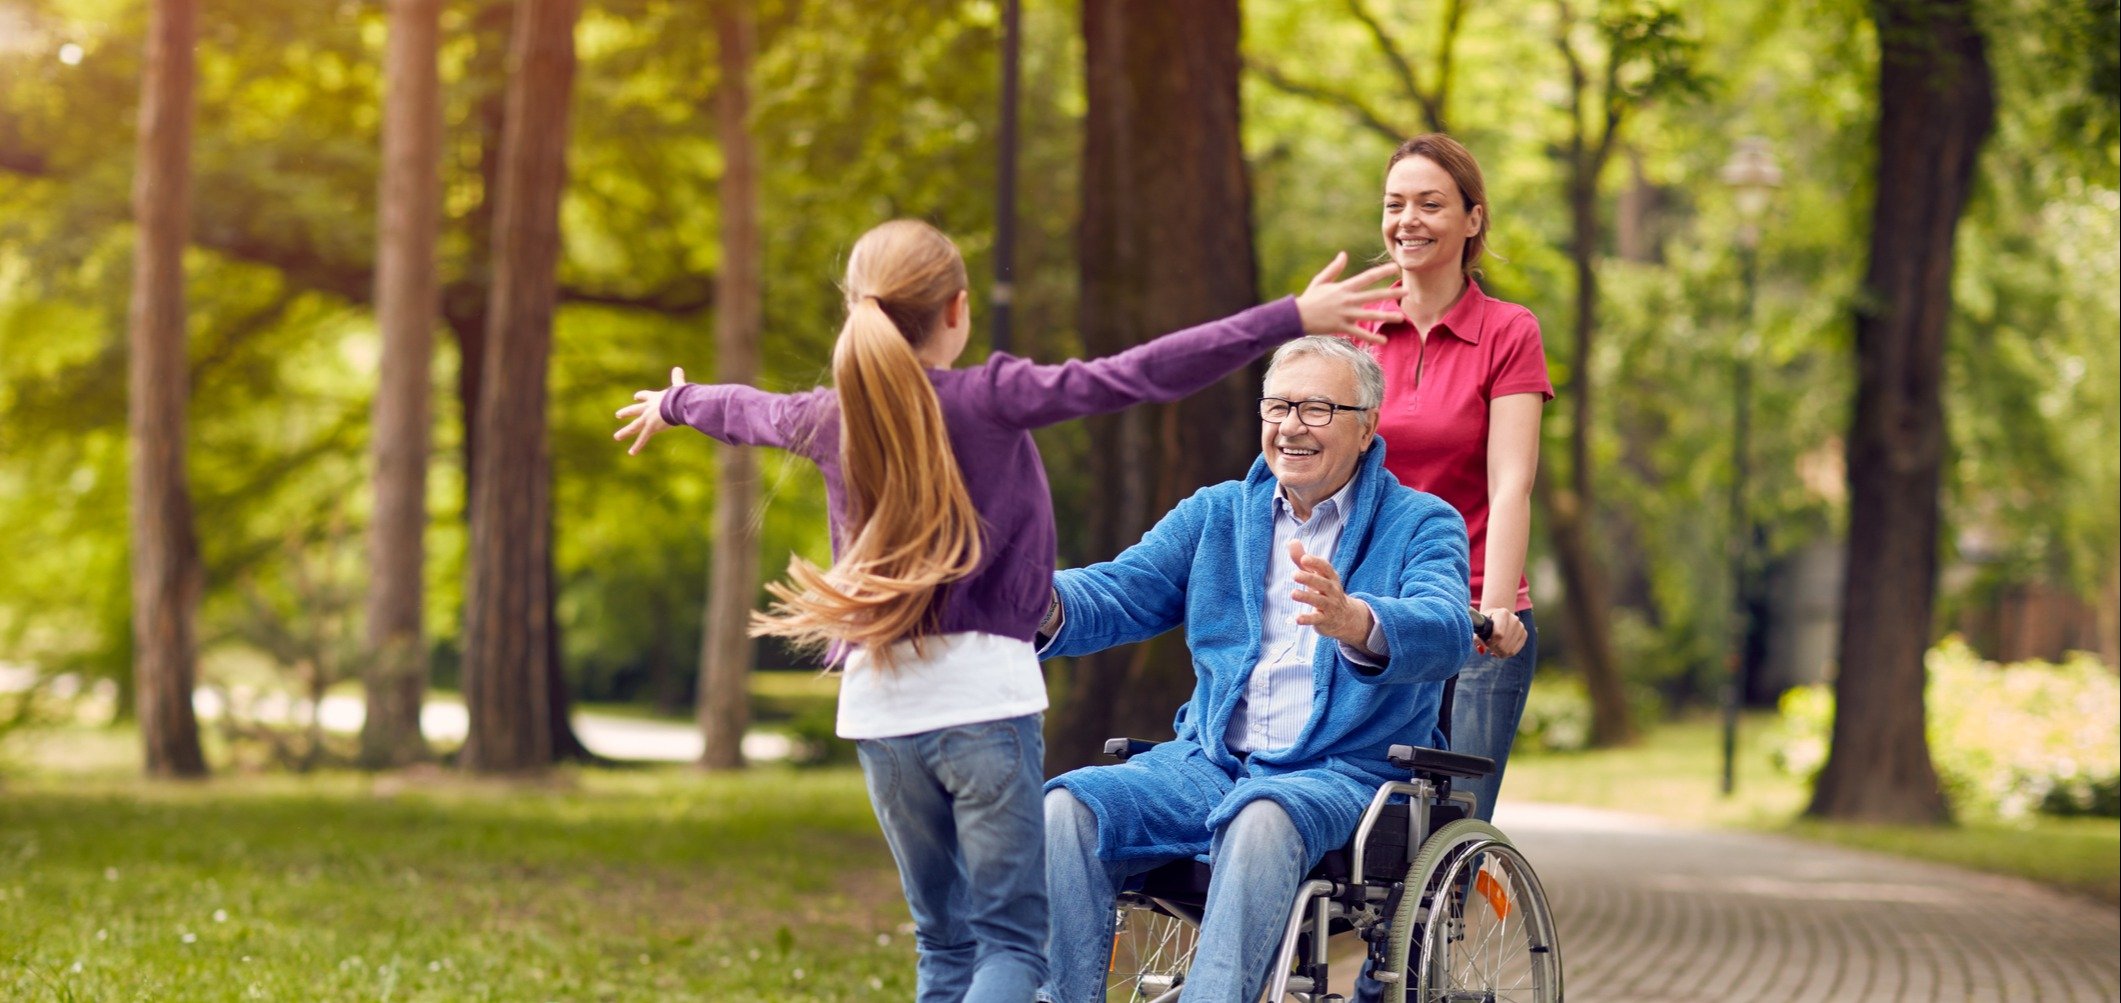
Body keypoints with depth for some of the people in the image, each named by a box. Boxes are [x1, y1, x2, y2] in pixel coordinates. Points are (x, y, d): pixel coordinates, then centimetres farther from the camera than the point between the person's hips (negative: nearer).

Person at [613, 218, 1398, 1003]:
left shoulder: (830, 417, 10)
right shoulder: (990, 400, -6)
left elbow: (747, 412, 32)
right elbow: (1136, 377, -15)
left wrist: (674, 403, 56)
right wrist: (1291, 321, -17)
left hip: (877, 703, 5)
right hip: (981, 695, -5)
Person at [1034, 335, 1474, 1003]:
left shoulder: (1420, 524, 3)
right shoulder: (1215, 514, 19)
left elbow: (1445, 632, -17)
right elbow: (1121, 592, 6)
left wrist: (1354, 622, -41)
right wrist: (1045, 605, -19)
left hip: (1344, 776, -4)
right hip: (1206, 765, 4)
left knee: (1263, 819, -38)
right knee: (1067, 807, -23)